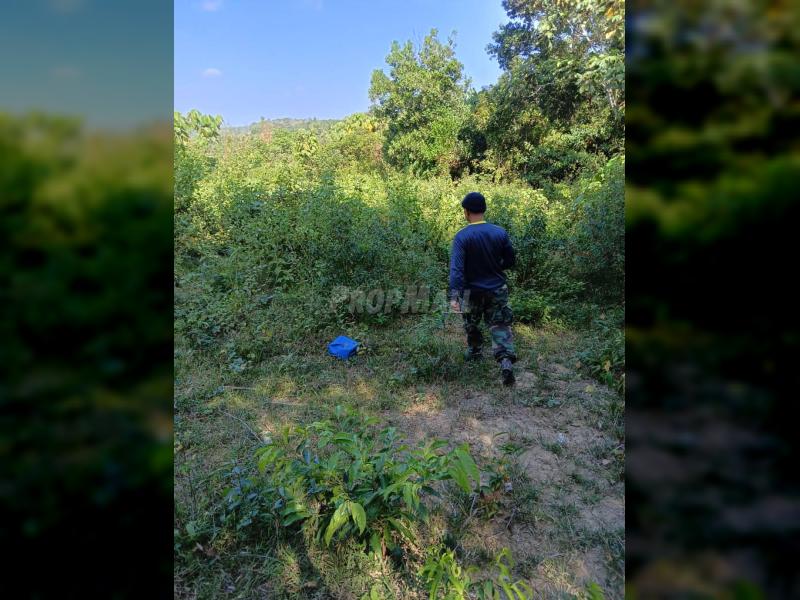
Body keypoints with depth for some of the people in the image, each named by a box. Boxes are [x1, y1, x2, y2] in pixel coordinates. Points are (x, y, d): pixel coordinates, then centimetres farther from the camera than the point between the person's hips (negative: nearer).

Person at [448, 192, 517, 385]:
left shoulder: (462, 236, -16)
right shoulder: (500, 233, -7)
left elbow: (456, 267, -25)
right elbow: (510, 261, 2)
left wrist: (454, 296, -30)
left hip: (472, 291, -1)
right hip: (497, 290, 2)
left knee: (471, 324, 22)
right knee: (500, 326, 5)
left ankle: (474, 352, 41)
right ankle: (506, 361, -13)